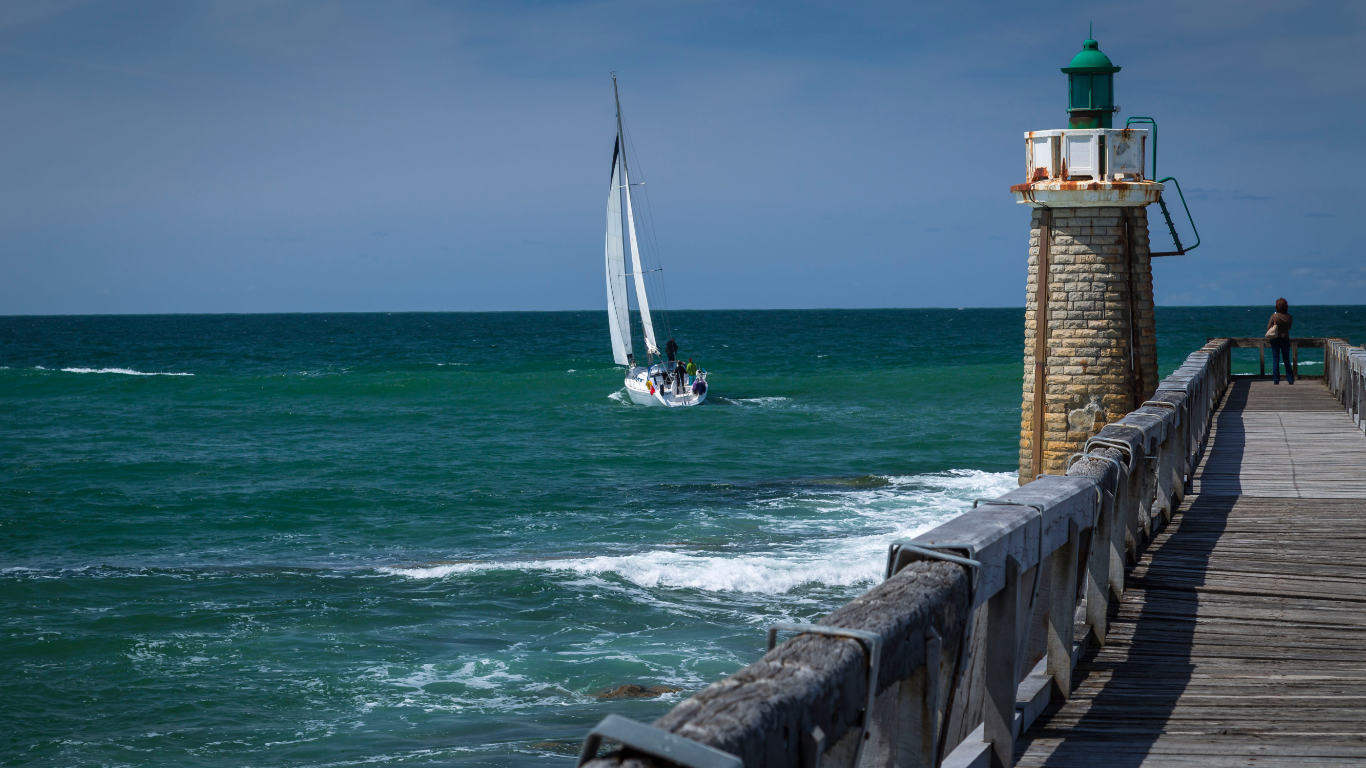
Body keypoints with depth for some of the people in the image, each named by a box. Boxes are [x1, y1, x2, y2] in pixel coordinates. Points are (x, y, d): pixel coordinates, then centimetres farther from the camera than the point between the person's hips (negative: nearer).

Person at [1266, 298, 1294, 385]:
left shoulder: (1274, 316, -12)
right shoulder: (1289, 317, -3)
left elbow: (1268, 327, -8)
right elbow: (1289, 327, 10)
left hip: (1275, 338, -3)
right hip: (1286, 338, 3)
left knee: (1275, 360, 3)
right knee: (1286, 360, 12)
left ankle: (1276, 380, 1)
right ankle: (1290, 379, 13)